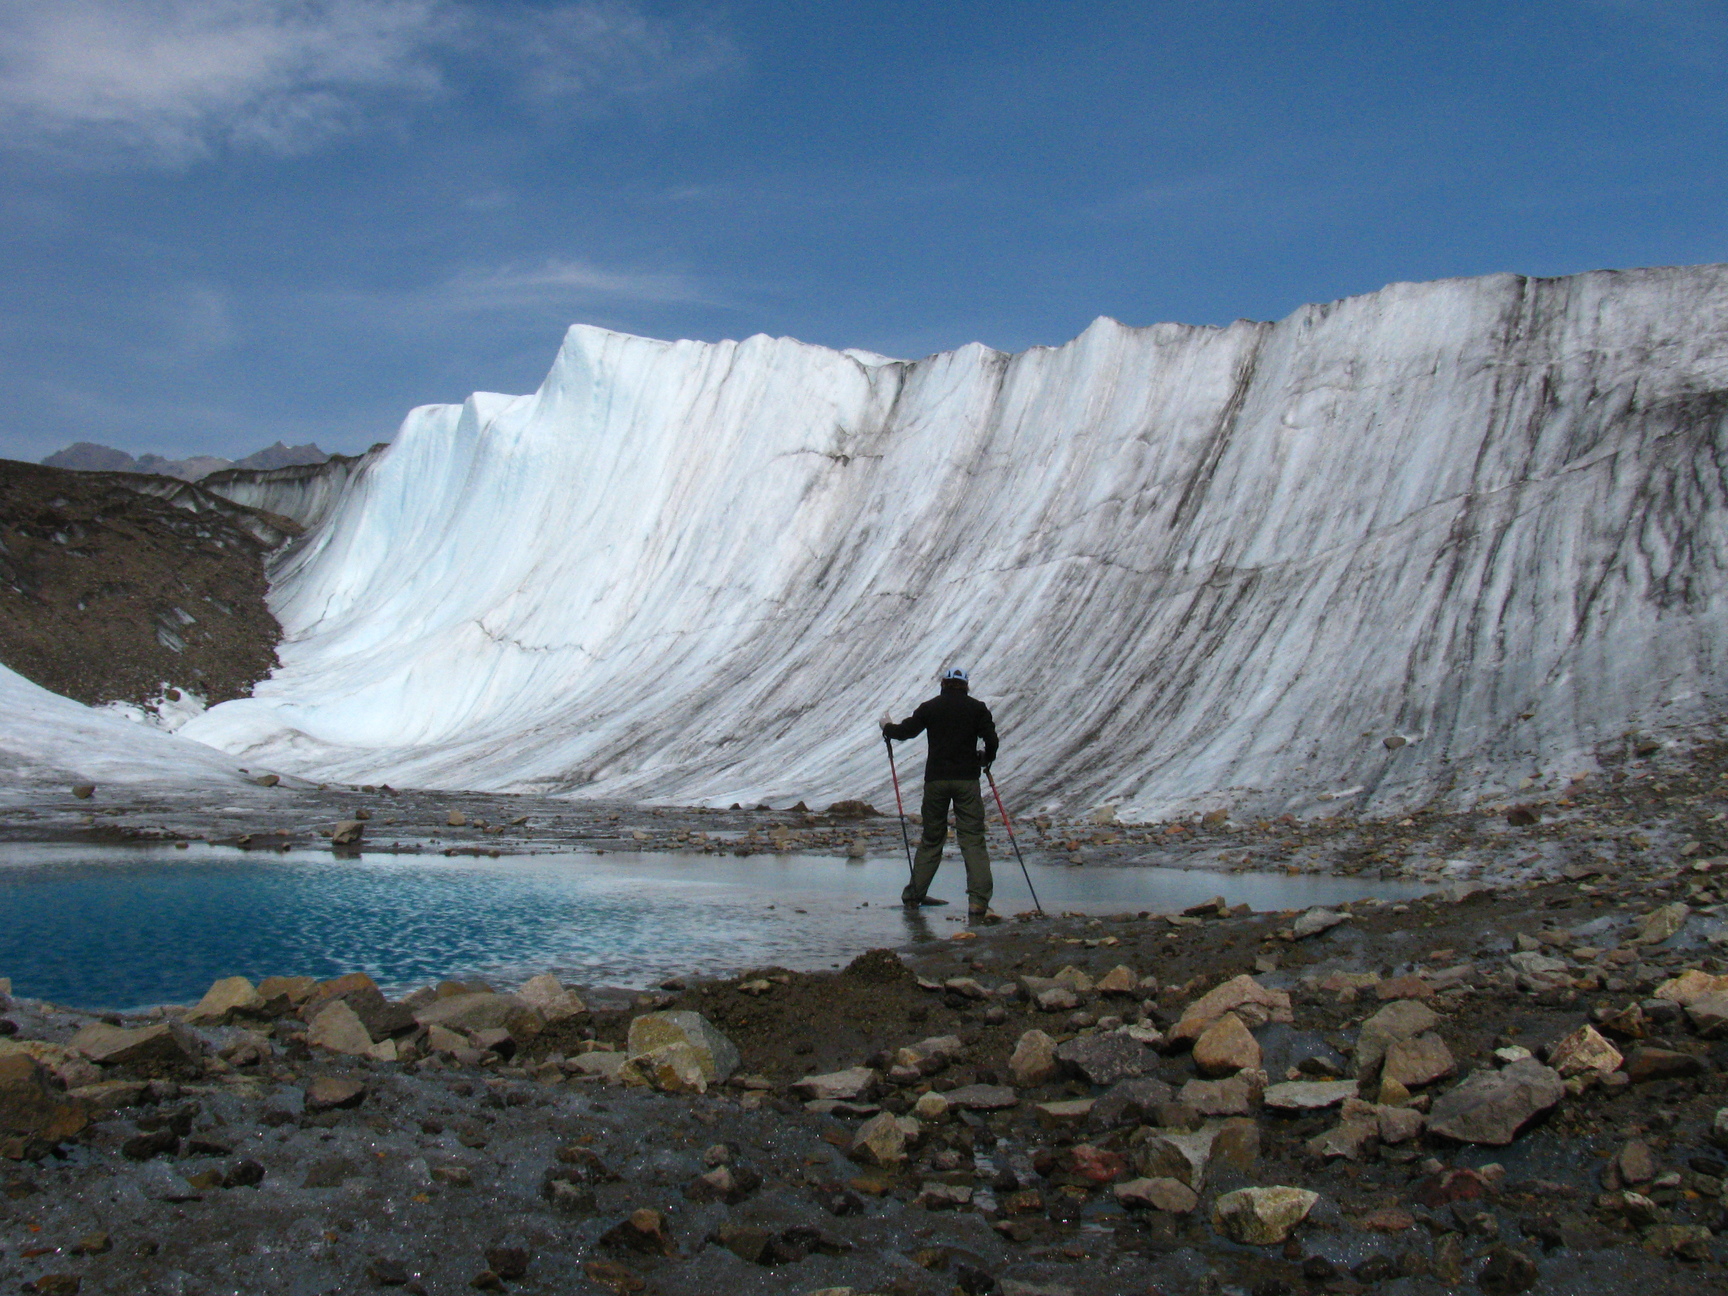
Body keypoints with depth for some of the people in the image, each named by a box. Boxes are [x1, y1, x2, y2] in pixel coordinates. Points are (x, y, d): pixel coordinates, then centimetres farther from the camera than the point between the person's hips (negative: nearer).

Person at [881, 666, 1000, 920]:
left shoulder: (930, 707, 4)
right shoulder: (977, 708, 3)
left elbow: (906, 730, 7)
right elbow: (991, 738, -4)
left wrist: (887, 727, 28)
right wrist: (987, 759, 17)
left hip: (936, 780, 2)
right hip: (966, 779, -2)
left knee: (931, 838, 16)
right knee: (972, 839, -4)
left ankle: (914, 892, 23)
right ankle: (978, 901, -15)